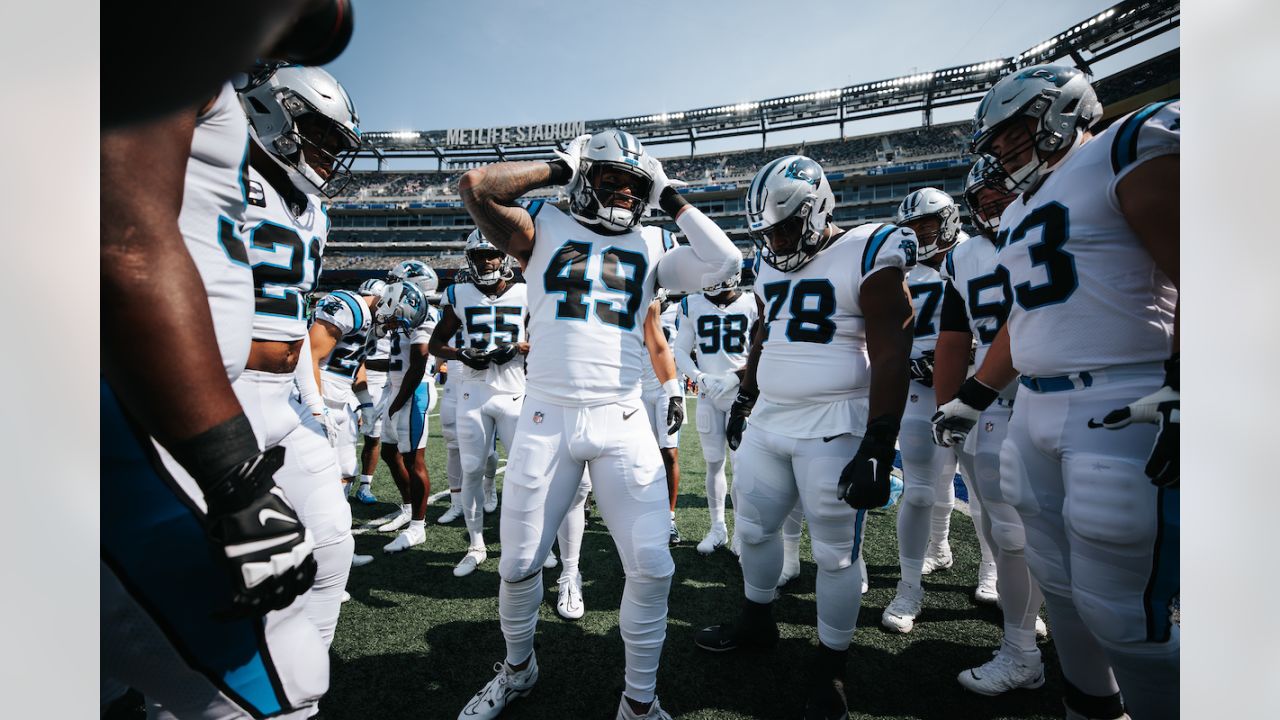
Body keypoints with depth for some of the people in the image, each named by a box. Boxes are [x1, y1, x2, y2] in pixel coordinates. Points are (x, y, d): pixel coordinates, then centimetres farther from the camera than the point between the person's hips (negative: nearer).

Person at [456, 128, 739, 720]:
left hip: (622, 423, 1)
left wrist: (673, 200, 9)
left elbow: (723, 261, 1)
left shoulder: (651, 247, 12)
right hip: (546, 420, -1)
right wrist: (556, 169, 5)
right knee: (519, 566, 12)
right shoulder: (545, 228, 7)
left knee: (651, 568, -1)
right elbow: (476, 185, -5)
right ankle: (517, 669, 42)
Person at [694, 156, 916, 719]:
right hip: (768, 424, 7)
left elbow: (890, 358, -15)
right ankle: (757, 622, 40)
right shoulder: (771, 268, 11)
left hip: (834, 432, -7)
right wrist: (744, 398, 27)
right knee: (752, 526, 17)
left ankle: (829, 671, 26)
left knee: (836, 552, 5)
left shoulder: (867, 257, -11)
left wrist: (878, 446, -19)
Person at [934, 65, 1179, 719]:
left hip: (1127, 414, -8)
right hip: (1036, 413, 8)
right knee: (1057, 581, 17)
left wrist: (1180, 393, -20)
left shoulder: (1130, 152, -3)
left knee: (1120, 610, -1)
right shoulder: (1019, 215, 20)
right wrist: (971, 398, 23)